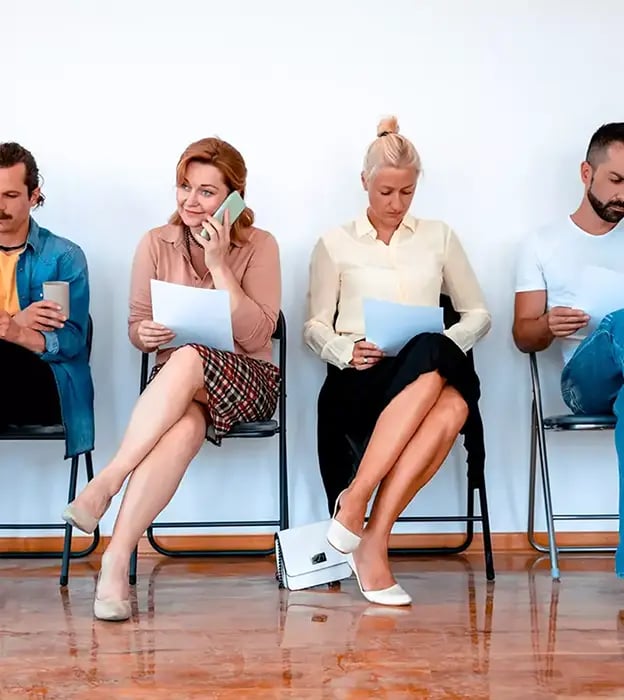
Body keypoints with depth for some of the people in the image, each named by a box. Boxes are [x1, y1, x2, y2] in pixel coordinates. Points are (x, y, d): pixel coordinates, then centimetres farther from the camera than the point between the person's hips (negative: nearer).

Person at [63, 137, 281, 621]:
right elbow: (136, 328, 10)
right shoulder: (156, 244, 6)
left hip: (246, 379, -1)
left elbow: (255, 335, -11)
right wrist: (145, 334, -16)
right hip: (175, 381, 1)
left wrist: (218, 264, -16)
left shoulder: (259, 246, -1)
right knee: (184, 429, -37)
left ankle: (105, 483, -36)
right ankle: (117, 563, -39)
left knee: (186, 361, -37)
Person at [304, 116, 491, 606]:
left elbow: (478, 314, 18)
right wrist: (347, 352, -12)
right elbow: (315, 327, 11)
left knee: (456, 401, -38)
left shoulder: (439, 238, 20)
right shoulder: (336, 243, 15)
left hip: (430, 373, 2)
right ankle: (356, 503, -37)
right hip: (357, 382, -2)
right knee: (433, 361, -38)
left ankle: (373, 539, -37)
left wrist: (451, 341, -5)